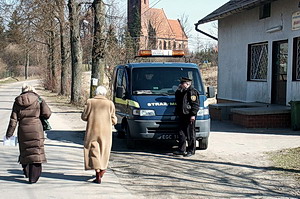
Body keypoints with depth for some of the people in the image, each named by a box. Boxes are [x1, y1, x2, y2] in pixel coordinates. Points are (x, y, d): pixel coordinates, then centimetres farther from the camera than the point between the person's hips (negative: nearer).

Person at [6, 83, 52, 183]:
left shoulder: (18, 102, 3)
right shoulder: (38, 100, -3)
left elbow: (13, 119, 3)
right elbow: (47, 114, -5)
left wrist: (9, 133, 8)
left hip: (23, 130, 2)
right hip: (36, 129, -2)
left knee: (24, 151, 19)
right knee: (36, 152, 4)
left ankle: (27, 172, 32)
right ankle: (33, 177, 3)